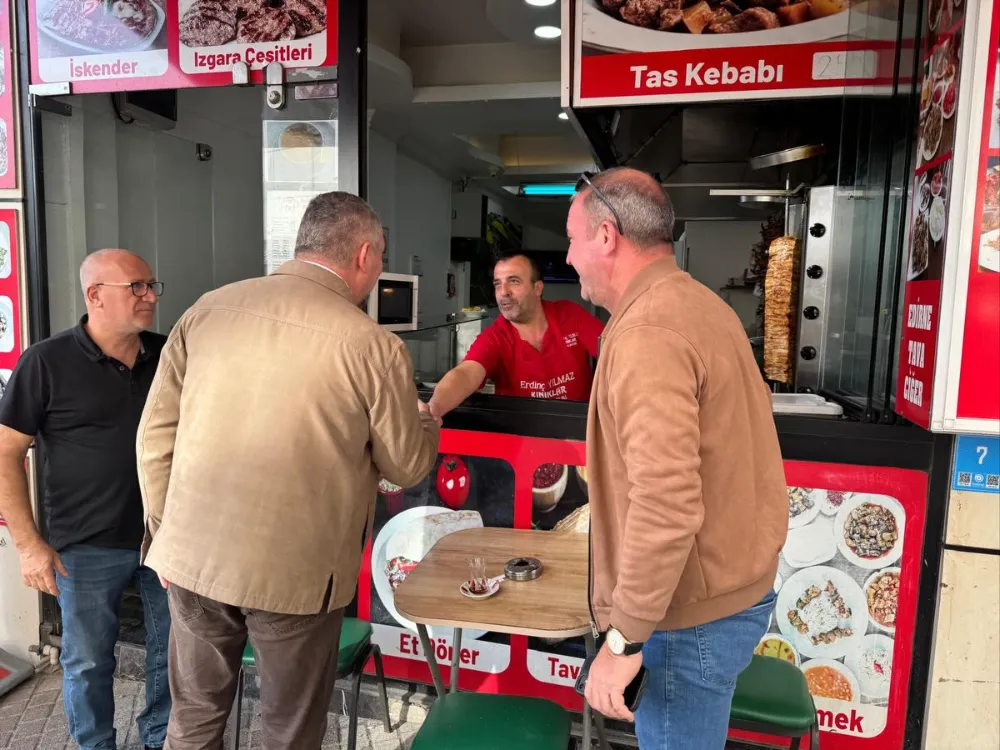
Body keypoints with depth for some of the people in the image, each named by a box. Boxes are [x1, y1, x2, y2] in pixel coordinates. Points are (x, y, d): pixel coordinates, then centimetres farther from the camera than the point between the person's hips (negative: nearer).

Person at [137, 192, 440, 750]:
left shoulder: (207, 310, 0)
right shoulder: (374, 346, -13)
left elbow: (156, 432, 4)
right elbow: (406, 467, -3)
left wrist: (165, 532, 15)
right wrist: (427, 420, 19)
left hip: (192, 556, 5)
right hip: (294, 570, -4)